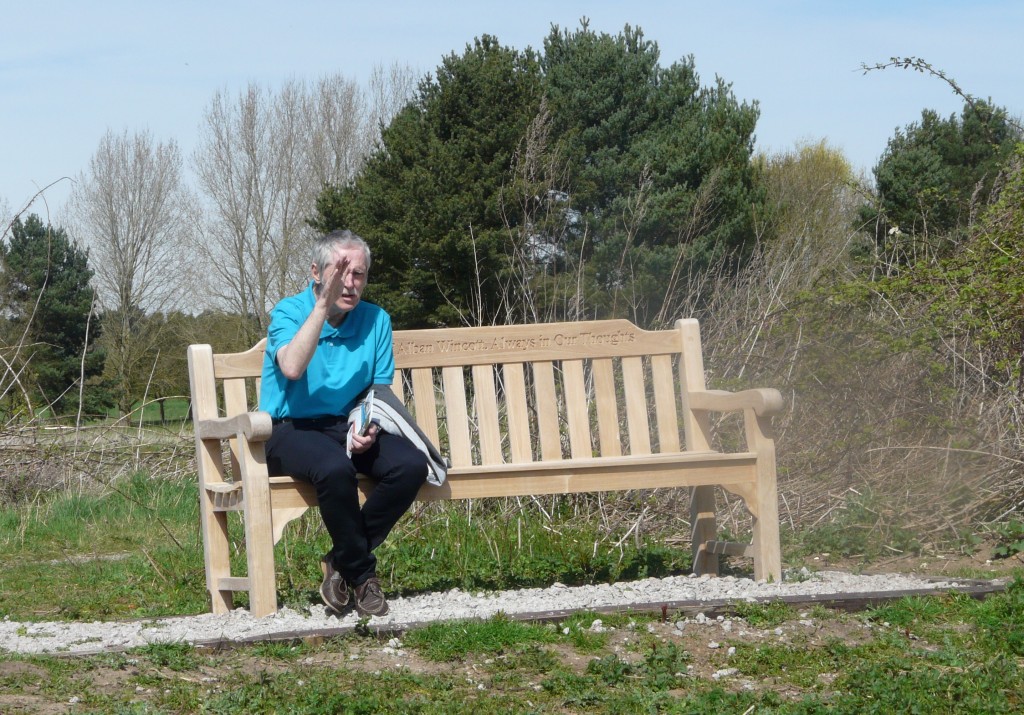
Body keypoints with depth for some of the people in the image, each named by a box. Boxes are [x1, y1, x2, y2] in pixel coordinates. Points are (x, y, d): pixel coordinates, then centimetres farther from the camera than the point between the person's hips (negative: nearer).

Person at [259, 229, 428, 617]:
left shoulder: (375, 320, 7)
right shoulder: (289, 312, -6)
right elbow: (292, 367, -27)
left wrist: (368, 427, -15)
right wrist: (324, 303, -27)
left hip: (349, 426, 5)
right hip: (292, 429, -5)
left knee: (411, 464, -23)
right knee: (335, 468, -37)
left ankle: (342, 560, -8)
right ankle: (361, 573, -16)